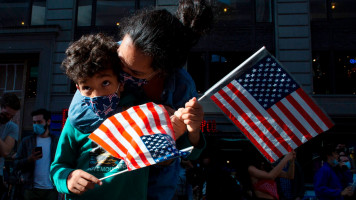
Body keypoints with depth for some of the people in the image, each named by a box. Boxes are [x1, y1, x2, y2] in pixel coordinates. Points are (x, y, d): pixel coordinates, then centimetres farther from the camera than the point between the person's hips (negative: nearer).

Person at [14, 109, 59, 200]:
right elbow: (16, 165, 4)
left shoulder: (57, 142, 6)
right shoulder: (26, 141, 8)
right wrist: (29, 160, -16)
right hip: (31, 190, 1)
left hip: (51, 190, -1)